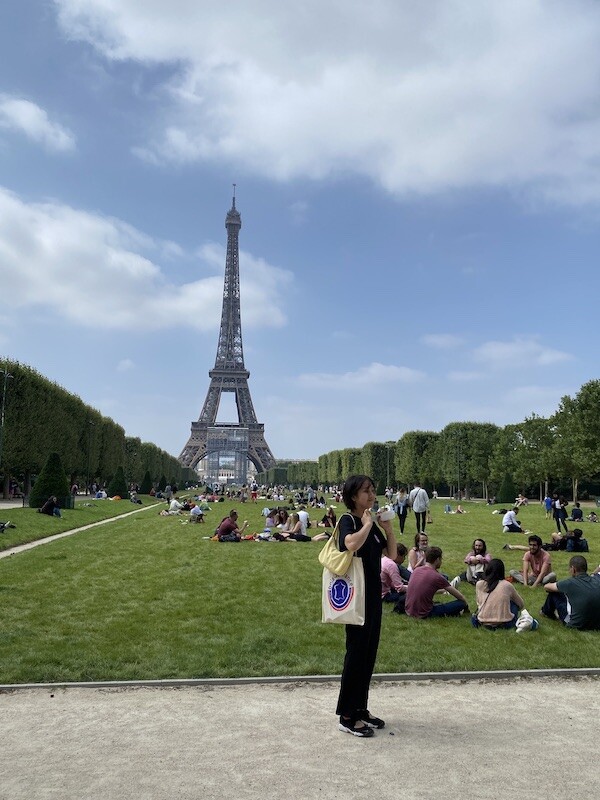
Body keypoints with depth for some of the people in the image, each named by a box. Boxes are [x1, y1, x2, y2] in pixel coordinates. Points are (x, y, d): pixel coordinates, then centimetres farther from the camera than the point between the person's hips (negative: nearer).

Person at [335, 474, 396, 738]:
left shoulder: (372, 524, 11)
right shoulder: (348, 521, -13)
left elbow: (392, 554, 11)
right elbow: (352, 544, -36)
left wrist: (388, 528, -1)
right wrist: (367, 525, -21)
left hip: (373, 594, 8)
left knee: (369, 653, 14)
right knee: (357, 653, -3)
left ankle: (361, 709, 26)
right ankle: (347, 717, 8)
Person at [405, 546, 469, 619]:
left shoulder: (416, 571, 5)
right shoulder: (437, 577, -13)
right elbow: (460, 596, 0)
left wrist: (444, 590, 37)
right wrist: (466, 604, 20)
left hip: (409, 611, 7)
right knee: (461, 603, -4)